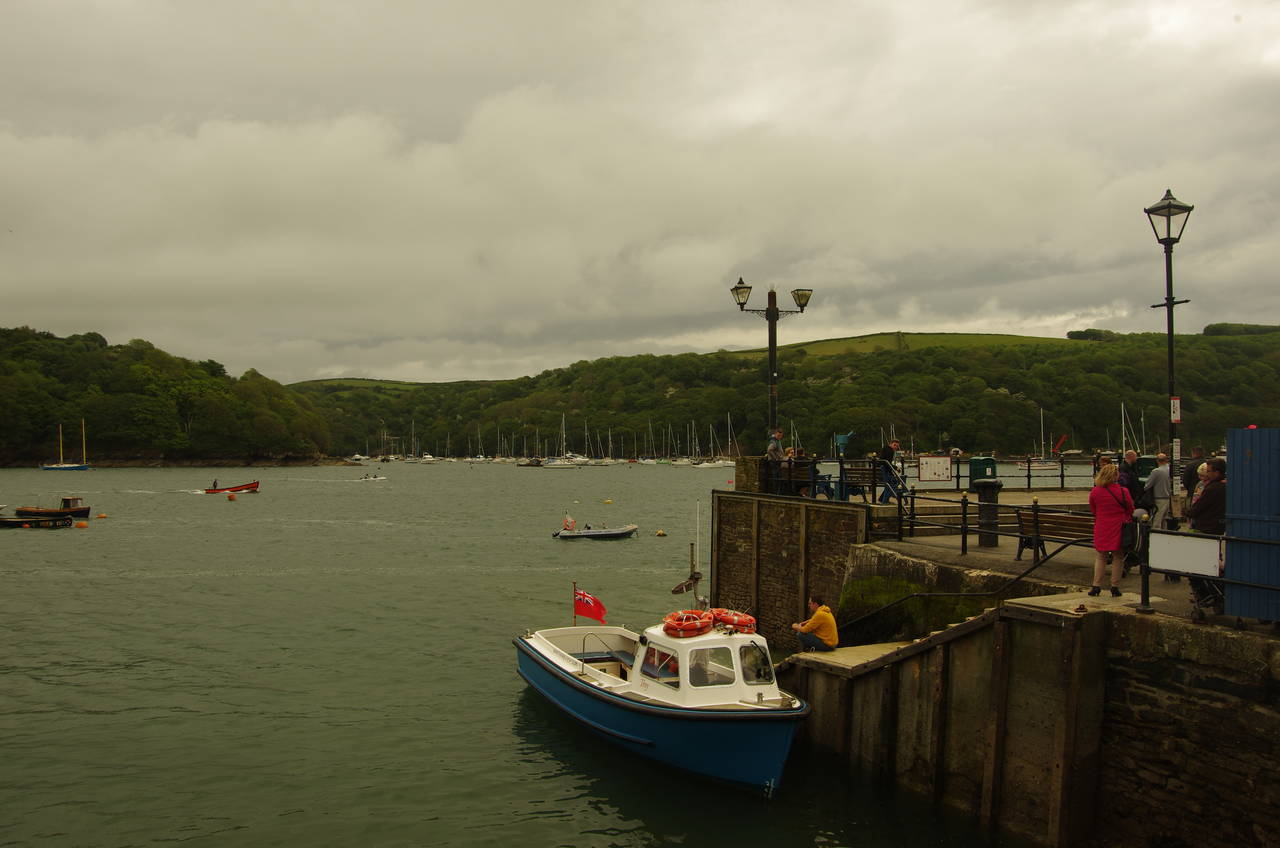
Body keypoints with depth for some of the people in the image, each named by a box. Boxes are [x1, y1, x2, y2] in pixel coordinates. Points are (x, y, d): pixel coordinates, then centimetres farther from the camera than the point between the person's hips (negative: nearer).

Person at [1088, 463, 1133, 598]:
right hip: (1119, 527, -2)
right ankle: (1115, 587, 10)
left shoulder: (1094, 492, -4)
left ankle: (1096, 586, 7)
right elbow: (1130, 510, 0)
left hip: (1101, 528, 2)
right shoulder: (1123, 492, -12)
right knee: (1117, 558, 8)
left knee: (1100, 557, 11)